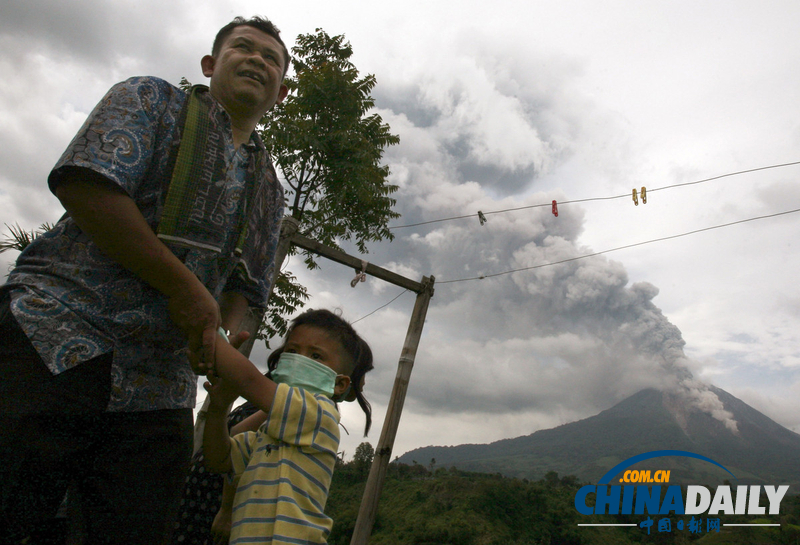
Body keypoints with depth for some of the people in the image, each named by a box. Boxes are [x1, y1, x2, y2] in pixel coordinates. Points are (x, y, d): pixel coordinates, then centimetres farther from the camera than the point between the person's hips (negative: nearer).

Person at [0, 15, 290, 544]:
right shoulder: (153, 100, 7)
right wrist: (184, 289, -11)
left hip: (157, 395, 5)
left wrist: (217, 339, -2)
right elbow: (85, 186, -10)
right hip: (55, 341, -4)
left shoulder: (270, 192, 21)